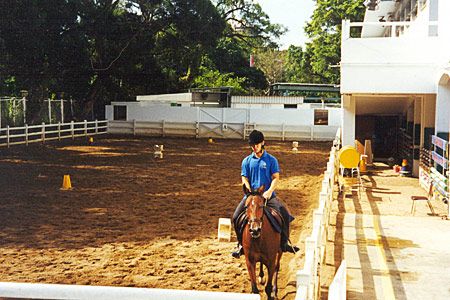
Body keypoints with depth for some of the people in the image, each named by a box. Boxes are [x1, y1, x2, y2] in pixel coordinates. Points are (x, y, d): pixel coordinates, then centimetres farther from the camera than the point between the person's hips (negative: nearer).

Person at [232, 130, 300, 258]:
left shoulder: (271, 160, 5)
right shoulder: (247, 161, 9)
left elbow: (276, 178, -1)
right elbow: (244, 179, 5)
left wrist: (269, 191, -18)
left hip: (268, 195, -1)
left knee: (285, 214, -20)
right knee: (236, 217, -17)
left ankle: (284, 243, -3)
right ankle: (241, 245, 1)